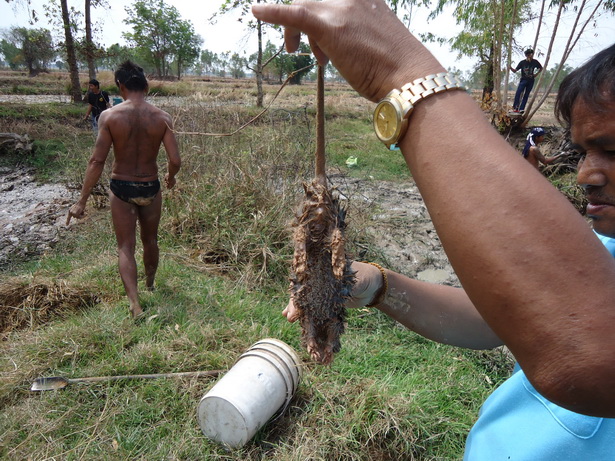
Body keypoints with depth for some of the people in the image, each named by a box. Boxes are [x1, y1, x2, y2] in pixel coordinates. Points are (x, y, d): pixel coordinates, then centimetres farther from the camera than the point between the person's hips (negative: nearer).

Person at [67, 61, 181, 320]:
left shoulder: (109, 116, -12)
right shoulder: (162, 118, -9)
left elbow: (97, 161, -14)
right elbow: (175, 161, -12)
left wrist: (82, 201, -8)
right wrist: (170, 178, 12)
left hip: (121, 189, -2)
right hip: (150, 188, 2)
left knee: (125, 248, 8)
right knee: (150, 240, 22)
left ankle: (135, 304, -5)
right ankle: (150, 284, 44)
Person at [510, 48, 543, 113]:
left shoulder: (535, 62, -1)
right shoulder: (522, 62, -6)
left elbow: (541, 68, 16)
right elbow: (515, 70, -9)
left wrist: (536, 74, 5)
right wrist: (511, 68, -27)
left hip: (531, 81, 2)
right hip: (523, 80, -2)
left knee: (526, 95, 0)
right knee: (518, 93, -20)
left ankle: (521, 109, 0)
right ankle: (515, 108, -17)